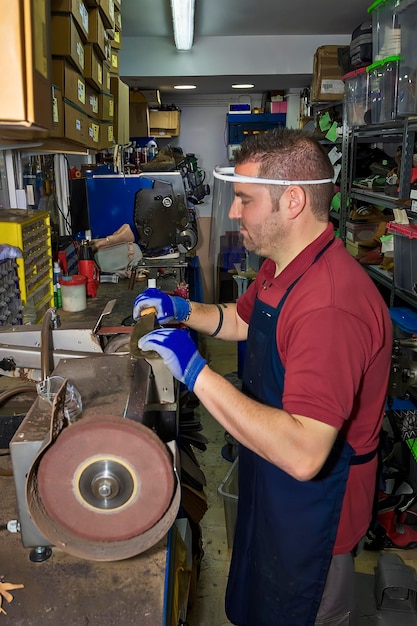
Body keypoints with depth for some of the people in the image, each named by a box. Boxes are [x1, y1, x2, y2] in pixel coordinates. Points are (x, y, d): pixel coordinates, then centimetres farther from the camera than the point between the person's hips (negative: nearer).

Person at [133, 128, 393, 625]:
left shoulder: (331, 303, -36)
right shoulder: (281, 267, -1)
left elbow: (302, 454, -41)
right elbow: (241, 321, 17)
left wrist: (196, 372, -38)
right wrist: (182, 310, -1)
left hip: (315, 500, -9)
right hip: (270, 484, 9)